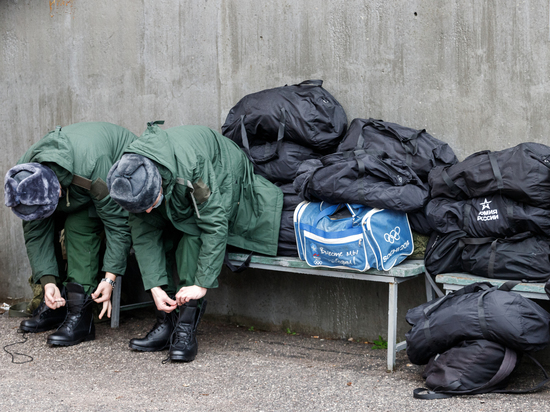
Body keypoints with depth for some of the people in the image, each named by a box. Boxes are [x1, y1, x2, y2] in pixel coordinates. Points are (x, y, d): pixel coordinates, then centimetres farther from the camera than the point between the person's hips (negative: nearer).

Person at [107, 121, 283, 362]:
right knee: (152, 238, -17)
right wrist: (155, 286, -26)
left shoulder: (191, 167, -43)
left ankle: (186, 329, -26)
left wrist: (202, 283, -38)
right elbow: (143, 233, -19)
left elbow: (215, 224, -38)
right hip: (178, 198, 6)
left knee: (192, 236, -30)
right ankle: (166, 323, -7)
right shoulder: (131, 179, -26)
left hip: (222, 182, -5)